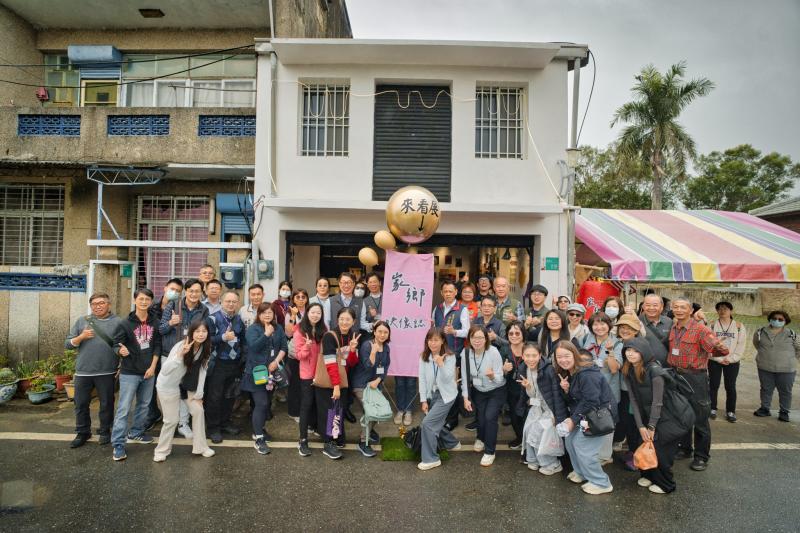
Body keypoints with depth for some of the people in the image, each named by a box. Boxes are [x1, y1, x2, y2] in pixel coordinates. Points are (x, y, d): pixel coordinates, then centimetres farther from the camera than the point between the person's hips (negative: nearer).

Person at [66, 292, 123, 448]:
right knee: (81, 404, 11)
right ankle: (83, 433, 29)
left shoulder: (117, 322, 1)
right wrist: (81, 337, -11)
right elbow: (68, 344, 8)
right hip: (83, 371, 2)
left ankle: (105, 431, 27)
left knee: (106, 404, 9)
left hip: (106, 372, -2)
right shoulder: (82, 321, 8)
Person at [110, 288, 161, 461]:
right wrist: (120, 351, -31)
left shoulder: (155, 322, 0)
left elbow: (157, 345, 2)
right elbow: (116, 344, -7)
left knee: (144, 405, 16)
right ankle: (118, 443, 3)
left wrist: (153, 366, -4)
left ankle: (136, 432, 33)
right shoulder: (126, 323, -8)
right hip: (129, 372, -4)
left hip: (148, 371, 4)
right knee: (124, 408, -4)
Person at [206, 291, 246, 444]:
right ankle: (213, 428, 17)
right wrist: (223, 337, -25)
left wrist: (243, 357, 8)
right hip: (218, 364, -5)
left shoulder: (239, 320, 7)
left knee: (230, 396, 16)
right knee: (214, 397, 3)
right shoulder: (213, 318, -11)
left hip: (235, 364, 6)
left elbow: (243, 340, 16)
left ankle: (225, 423, 31)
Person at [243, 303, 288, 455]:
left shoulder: (278, 328, 8)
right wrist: (266, 334, -23)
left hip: (272, 372, 5)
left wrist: (276, 361, -10)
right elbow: (254, 347, -20)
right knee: (261, 404, -11)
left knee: (267, 403, 13)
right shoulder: (253, 329, -5)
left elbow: (284, 347, 3)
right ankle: (258, 439, -5)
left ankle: (260, 429, 32)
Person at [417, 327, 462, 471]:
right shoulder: (424, 357, -4)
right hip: (431, 394, 5)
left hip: (446, 395, -5)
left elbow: (447, 379, -20)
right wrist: (423, 400, -5)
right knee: (435, 423, 14)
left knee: (427, 423, -14)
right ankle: (453, 443, 43)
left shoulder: (449, 356, -15)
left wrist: (440, 364, -35)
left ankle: (431, 459, 0)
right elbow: (422, 379, -3)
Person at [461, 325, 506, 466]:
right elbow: (465, 377, -7)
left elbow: (499, 379, -23)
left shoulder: (493, 352, -28)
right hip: (478, 391, 3)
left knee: (490, 417, -15)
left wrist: (492, 375, -45)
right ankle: (481, 438, 42)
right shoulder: (465, 353, -18)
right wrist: (466, 398, -8)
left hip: (496, 391, -3)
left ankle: (489, 452, 6)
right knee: (480, 418, 6)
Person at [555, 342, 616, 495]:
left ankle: (601, 483, 9)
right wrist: (566, 390, -13)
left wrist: (574, 420, -18)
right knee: (569, 439, 9)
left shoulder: (587, 374, -26)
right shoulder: (568, 373, 4)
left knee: (583, 446, -9)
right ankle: (580, 472, 30)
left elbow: (592, 402, -25)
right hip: (585, 413, 9)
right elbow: (573, 400, 9)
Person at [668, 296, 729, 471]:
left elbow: (723, 350, -19)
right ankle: (685, 448, 33)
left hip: (695, 377, -6)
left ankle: (702, 456, 18)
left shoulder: (700, 329, -15)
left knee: (699, 418, 4)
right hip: (676, 375, 6)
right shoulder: (672, 328, 4)